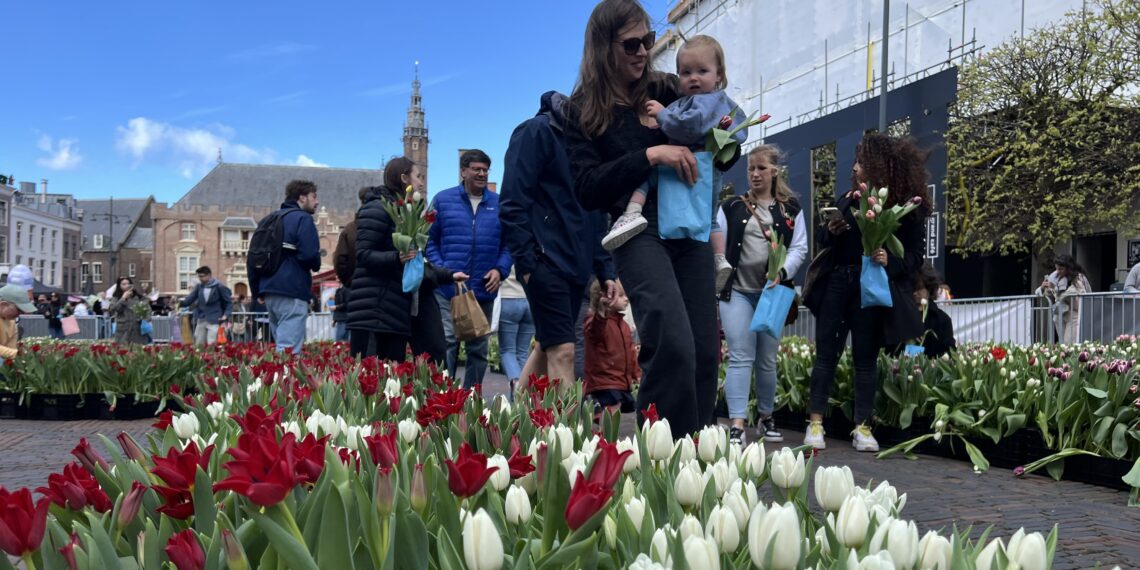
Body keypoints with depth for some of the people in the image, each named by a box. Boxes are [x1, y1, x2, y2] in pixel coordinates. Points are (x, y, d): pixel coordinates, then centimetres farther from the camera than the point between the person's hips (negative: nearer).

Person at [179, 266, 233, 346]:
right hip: (201, 320, 6)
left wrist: (226, 315, -12)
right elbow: (190, 298, 4)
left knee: (211, 345, -12)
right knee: (198, 344, 7)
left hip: (214, 320, -5)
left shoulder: (219, 286, -5)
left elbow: (229, 302, 0)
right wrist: (181, 303, -16)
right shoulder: (199, 286, 9)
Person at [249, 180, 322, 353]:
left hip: (269, 289, 8)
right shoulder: (303, 218, -4)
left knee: (282, 345, 15)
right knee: (289, 351, -12)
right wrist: (315, 265, 6)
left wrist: (256, 289, 22)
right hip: (292, 291, -8)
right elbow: (310, 255, -16)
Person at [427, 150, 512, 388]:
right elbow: (430, 239, 4)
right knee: (446, 344, -10)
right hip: (448, 289, -3)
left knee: (478, 349, 10)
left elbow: (508, 244, 11)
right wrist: (440, 269, -9)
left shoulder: (499, 204, 9)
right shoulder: (443, 199, 5)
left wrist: (500, 270, -6)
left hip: (484, 290, 3)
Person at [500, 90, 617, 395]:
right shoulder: (537, 131, -5)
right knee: (563, 351, -12)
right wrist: (527, 262, -18)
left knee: (547, 348, 13)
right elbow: (512, 203, -13)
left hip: (577, 265, 8)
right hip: (546, 262, -8)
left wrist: (604, 270, 13)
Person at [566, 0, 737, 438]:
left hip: (691, 230, 5)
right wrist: (649, 156, -17)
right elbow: (586, 188, -9)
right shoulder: (585, 110, 3)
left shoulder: (668, 91, 12)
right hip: (639, 233, -4)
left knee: (704, 352, 1)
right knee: (674, 347, -22)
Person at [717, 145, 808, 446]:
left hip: (774, 292, 1)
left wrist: (782, 272, -16)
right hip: (737, 291, -1)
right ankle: (737, 425, -14)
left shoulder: (791, 208, 10)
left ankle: (766, 417, 28)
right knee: (740, 357, -10)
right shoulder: (732, 207, 9)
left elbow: (800, 247, 2)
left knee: (767, 360, 9)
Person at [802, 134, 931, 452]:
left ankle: (863, 427, 9)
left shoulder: (906, 206, -2)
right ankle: (815, 423, 5)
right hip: (836, 282, 4)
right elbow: (824, 242, 17)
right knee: (826, 352, 2)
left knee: (866, 357, 2)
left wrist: (890, 261, -22)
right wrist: (830, 231, -5)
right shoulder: (849, 199, 10)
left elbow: (914, 257, -3)